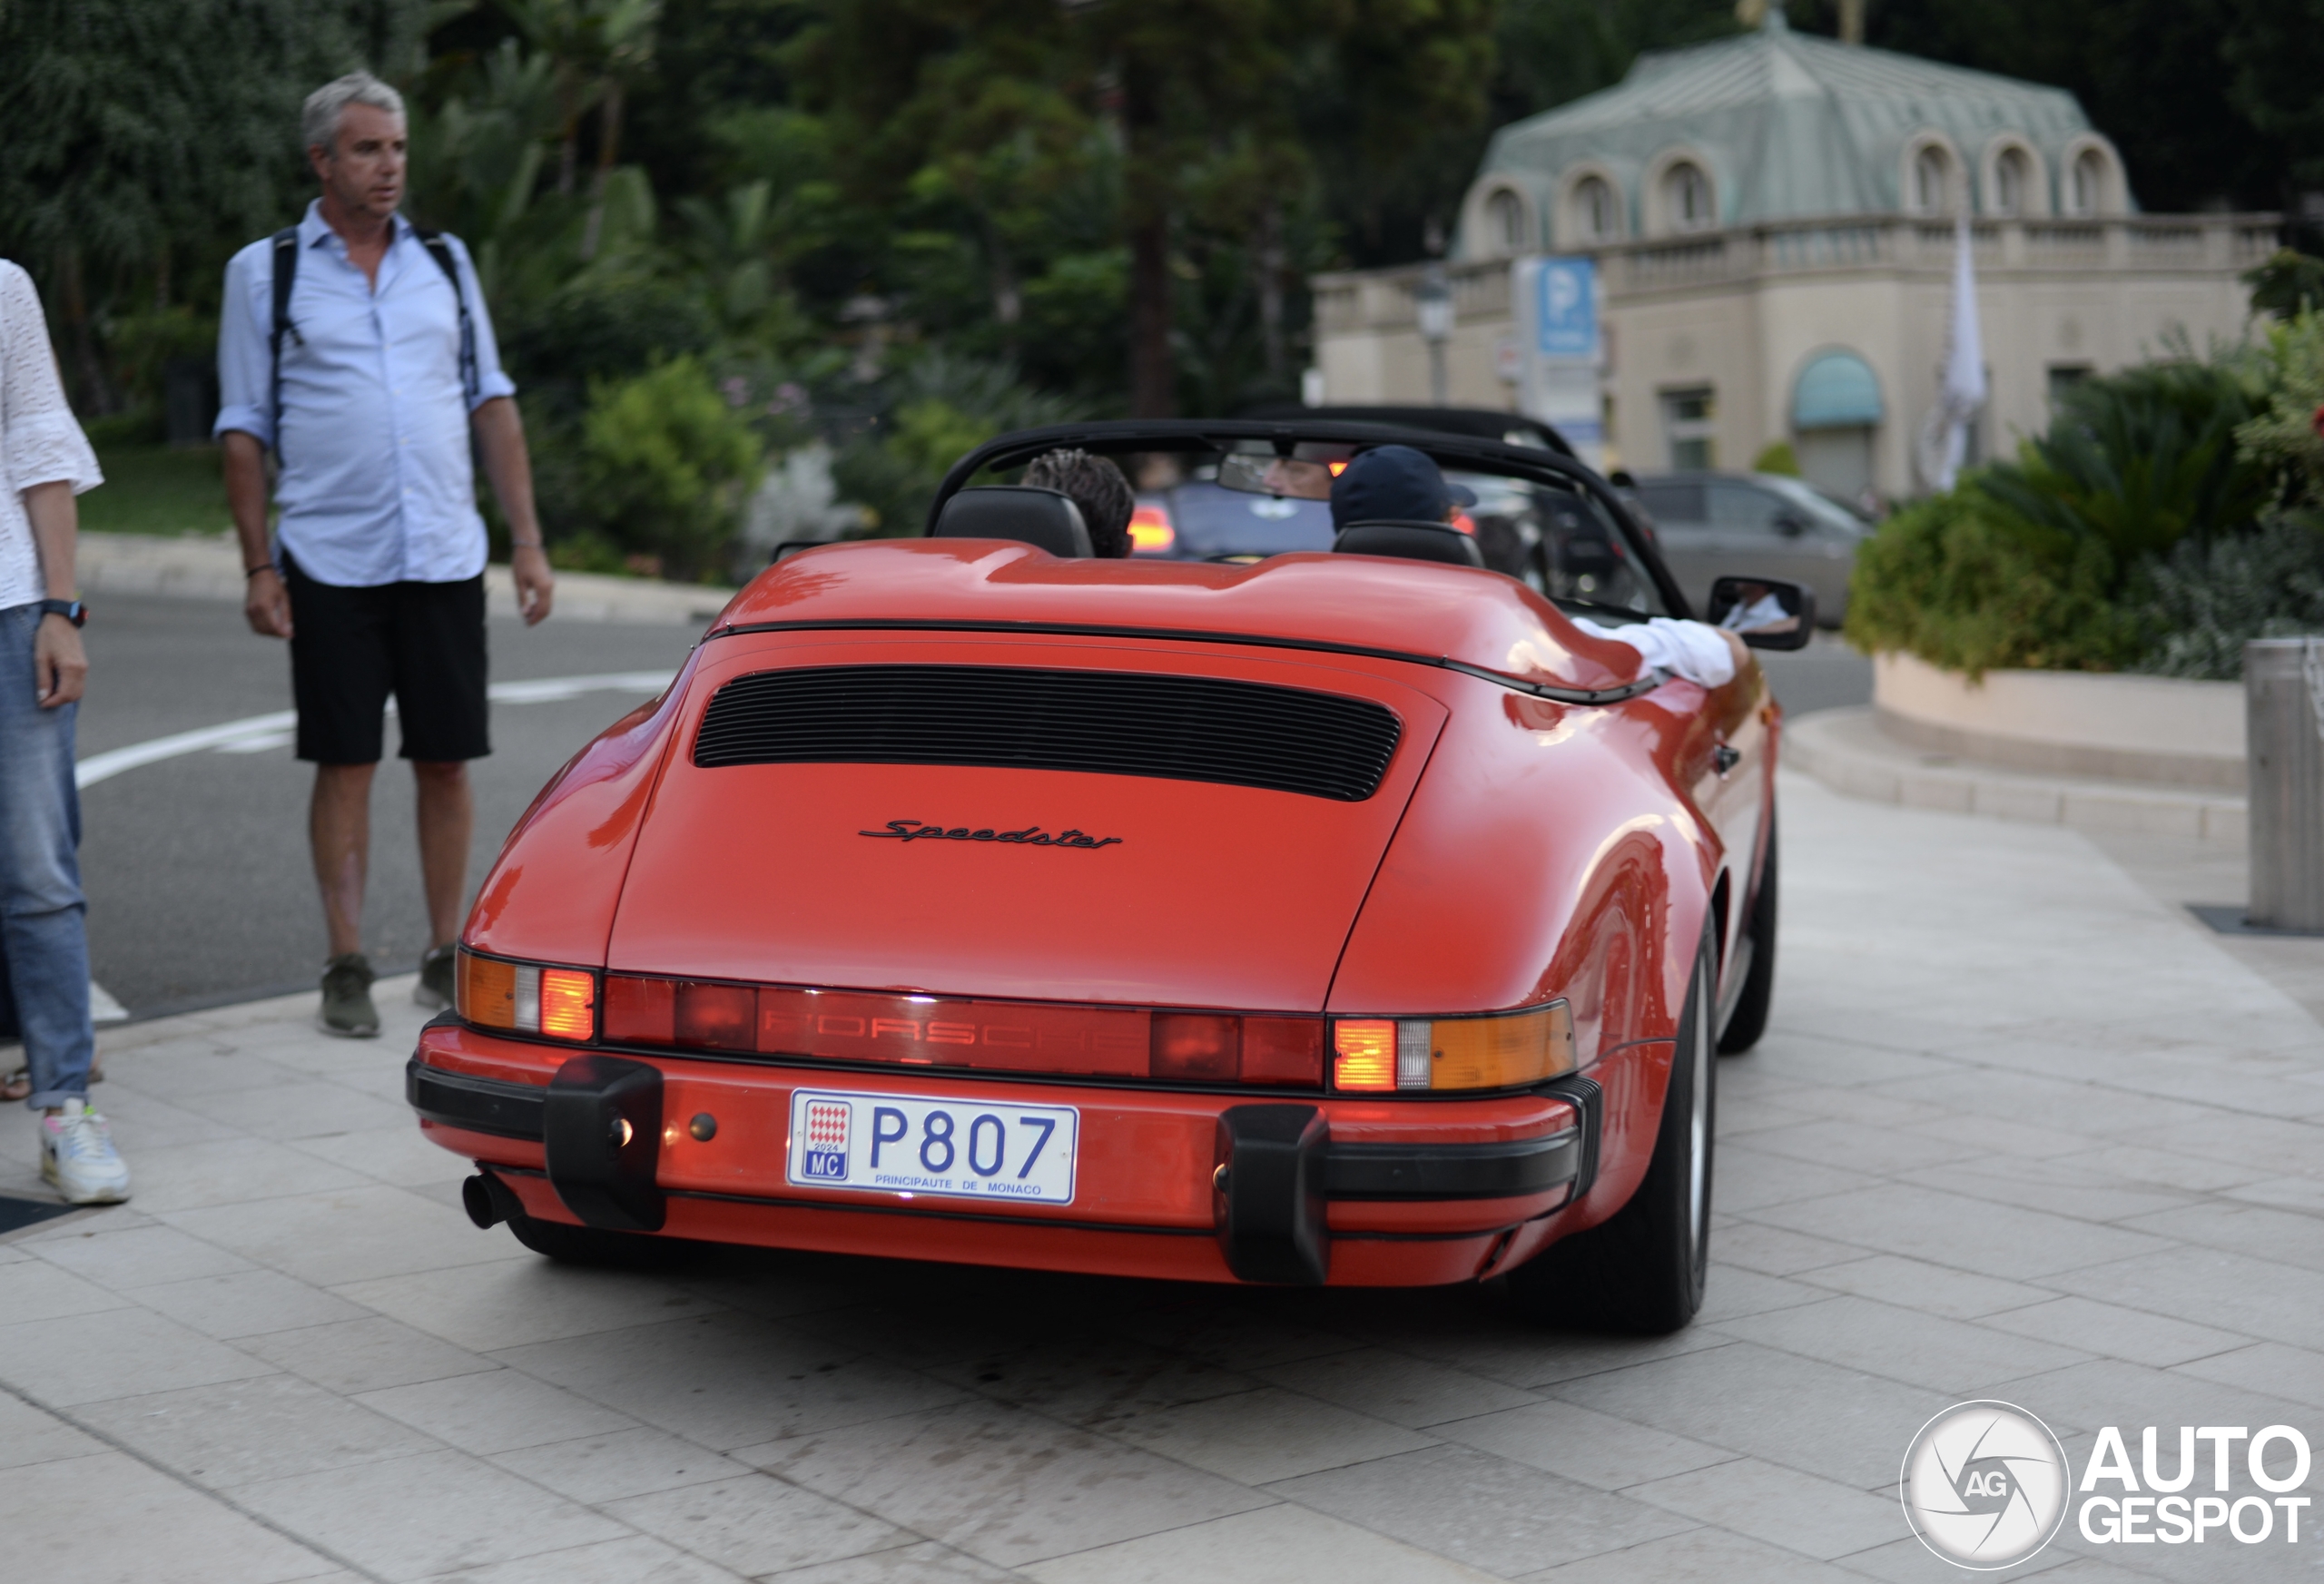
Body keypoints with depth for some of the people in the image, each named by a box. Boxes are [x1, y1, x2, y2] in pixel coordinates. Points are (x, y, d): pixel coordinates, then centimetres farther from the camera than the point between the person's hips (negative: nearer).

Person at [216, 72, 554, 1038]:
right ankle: (347, 969, 7)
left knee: (445, 761, 4)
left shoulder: (444, 262, 11)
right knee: (344, 764, 0)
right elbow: (244, 428, 3)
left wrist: (527, 540, 6)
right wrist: (258, 567, -3)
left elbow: (492, 402, 13)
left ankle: (446, 959, 14)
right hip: (330, 561, -2)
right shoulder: (265, 273, 4)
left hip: (445, 556, 2)